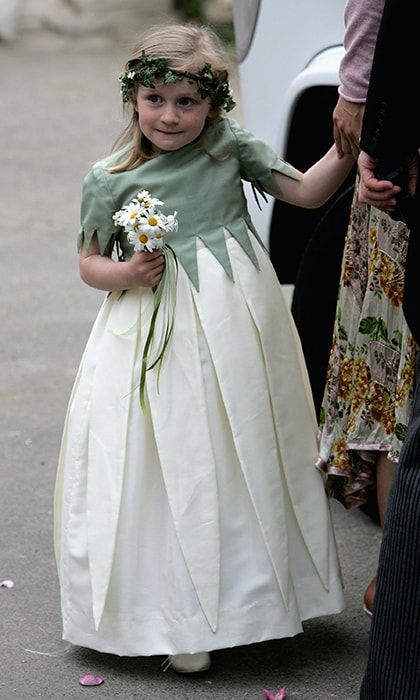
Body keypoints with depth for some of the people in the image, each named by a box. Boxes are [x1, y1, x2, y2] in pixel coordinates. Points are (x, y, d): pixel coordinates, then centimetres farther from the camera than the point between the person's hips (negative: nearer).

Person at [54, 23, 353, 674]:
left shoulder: (230, 147, -1)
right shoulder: (109, 181, -3)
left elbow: (307, 192, 1)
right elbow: (89, 261, 7)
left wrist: (348, 143, -13)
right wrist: (124, 275, -13)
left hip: (236, 330, 1)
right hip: (156, 341, -1)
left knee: (241, 458, 9)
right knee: (170, 469, 1)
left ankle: (251, 593, 28)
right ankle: (180, 617, 12)